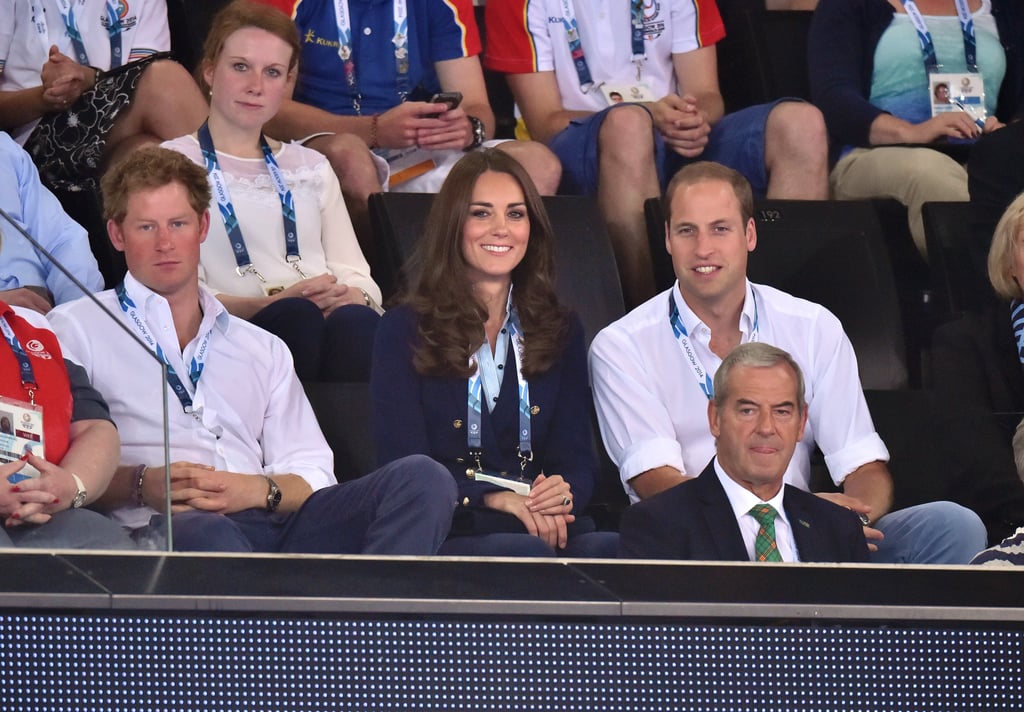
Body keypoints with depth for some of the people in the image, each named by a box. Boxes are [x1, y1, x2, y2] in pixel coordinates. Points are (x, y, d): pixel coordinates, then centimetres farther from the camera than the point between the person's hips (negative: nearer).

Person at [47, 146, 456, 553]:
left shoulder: (262, 349, 31)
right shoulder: (77, 329, 18)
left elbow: (312, 475, 20)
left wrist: (259, 490, -3)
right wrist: (139, 485, -14)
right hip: (162, 531, -5)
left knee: (422, 479, -21)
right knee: (204, 534, -45)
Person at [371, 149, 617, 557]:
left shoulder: (560, 332, 21)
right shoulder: (405, 330, 8)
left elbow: (576, 458, 13)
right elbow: (404, 467, -2)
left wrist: (562, 492, -13)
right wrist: (494, 499, -20)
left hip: (552, 529, 4)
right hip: (448, 535, -3)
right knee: (527, 553, -40)